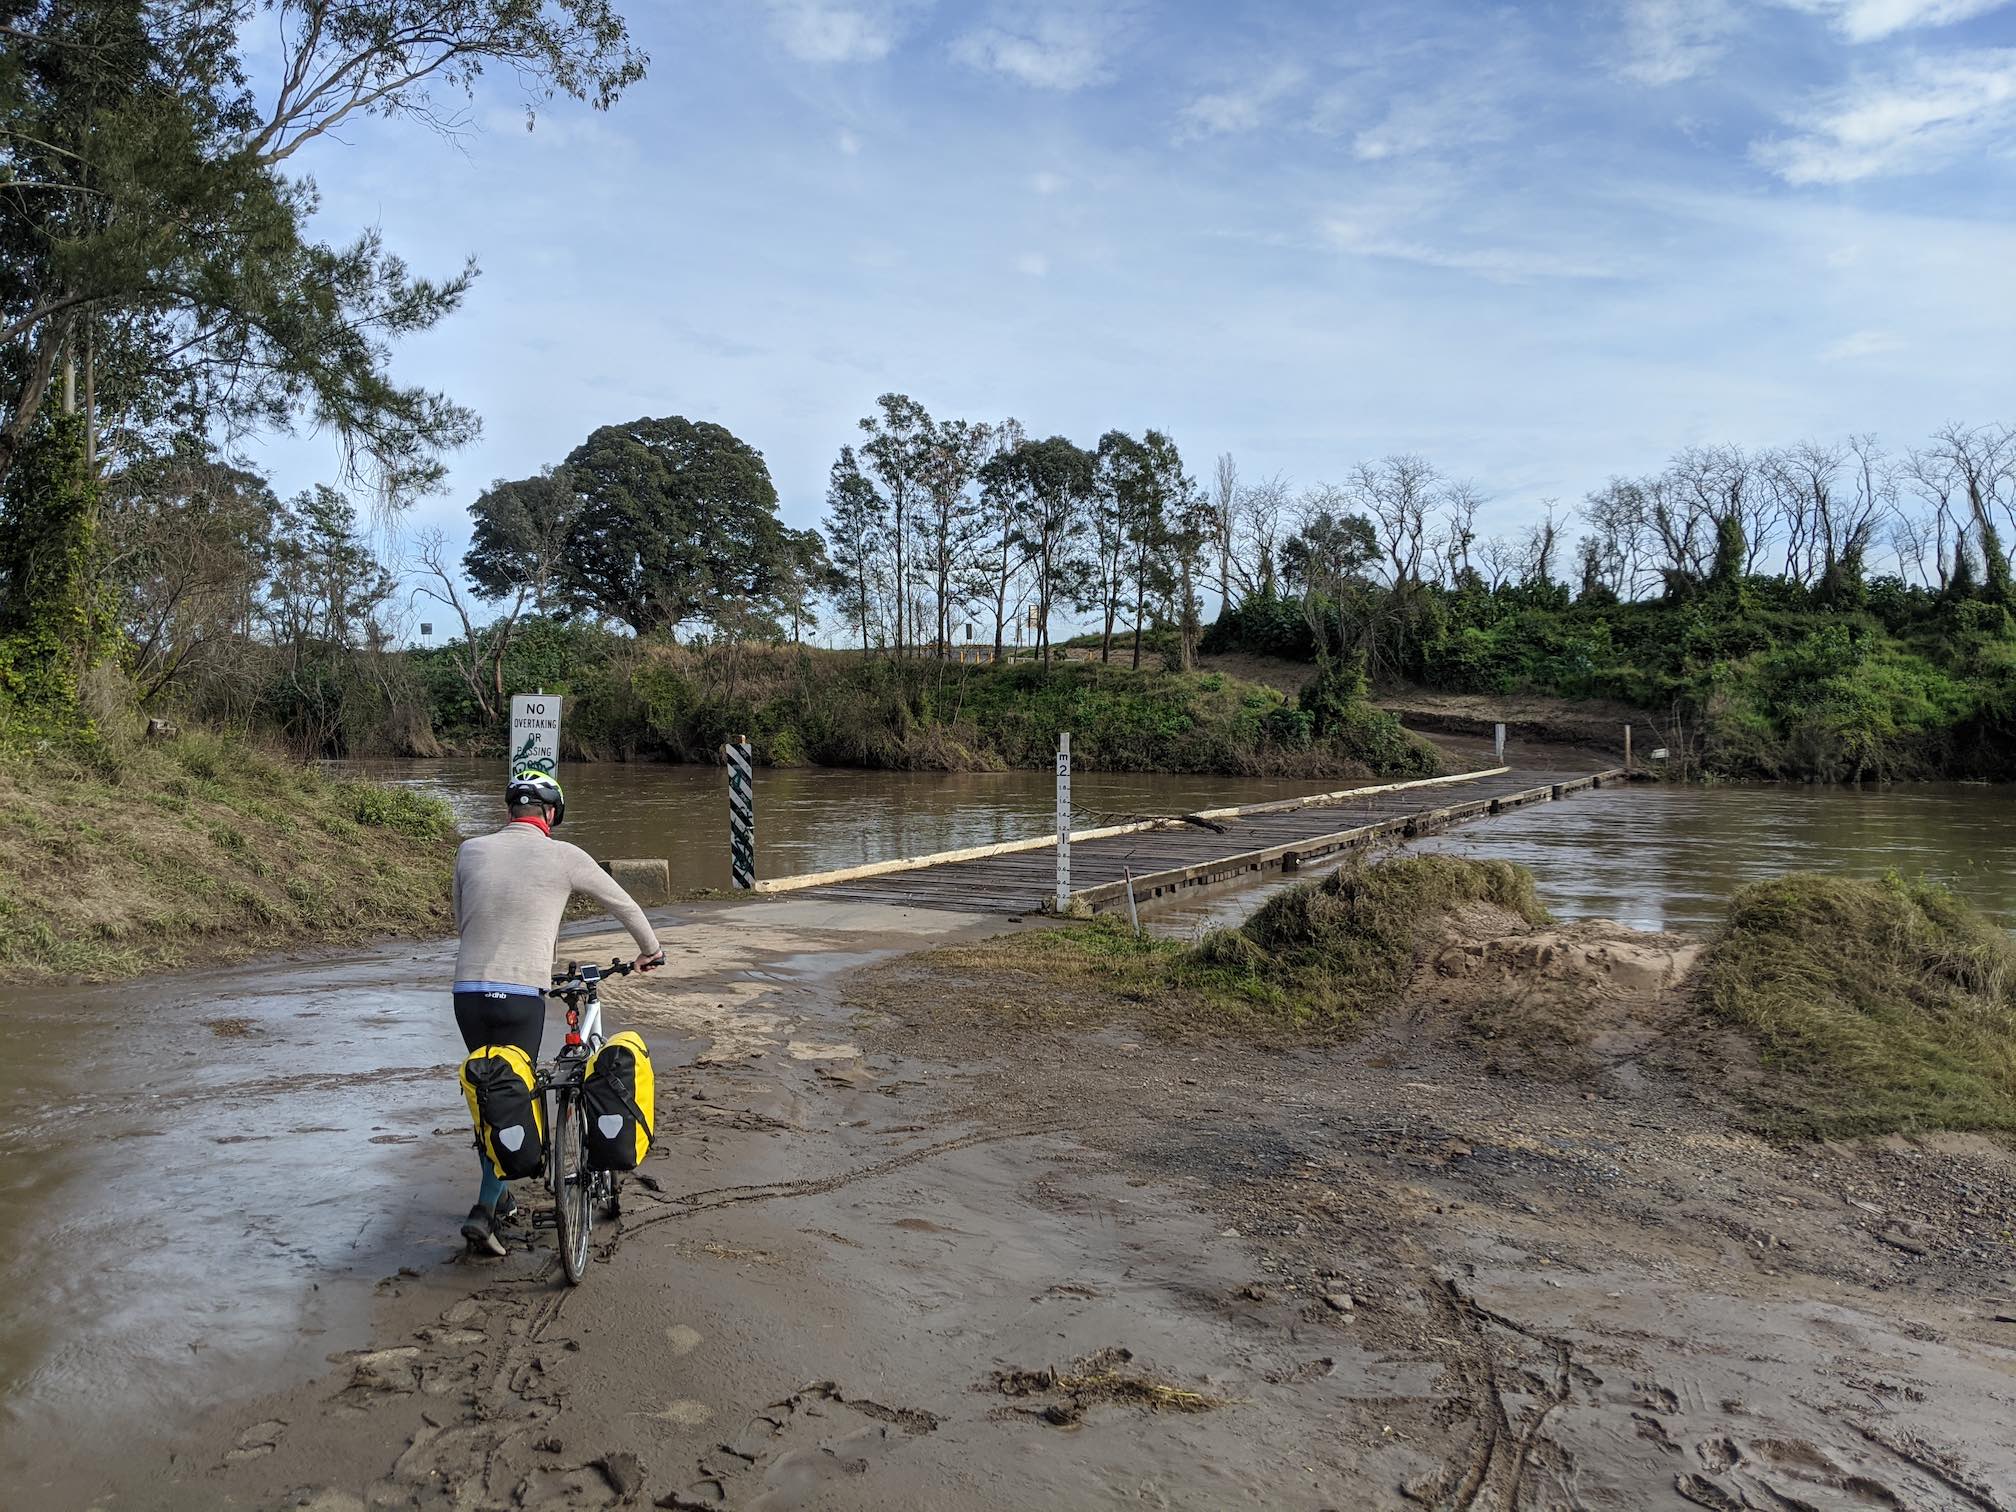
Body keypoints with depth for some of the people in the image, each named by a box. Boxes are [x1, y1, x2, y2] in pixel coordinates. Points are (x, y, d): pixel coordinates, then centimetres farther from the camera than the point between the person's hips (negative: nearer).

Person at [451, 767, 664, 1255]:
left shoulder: (471, 851, 7)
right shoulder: (563, 856, -1)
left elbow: (461, 921, 19)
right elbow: (623, 904, 12)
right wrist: (650, 949, 29)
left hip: (468, 991, 4)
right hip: (522, 997, -4)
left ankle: (497, 1198, 31)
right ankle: (484, 1211, -3)